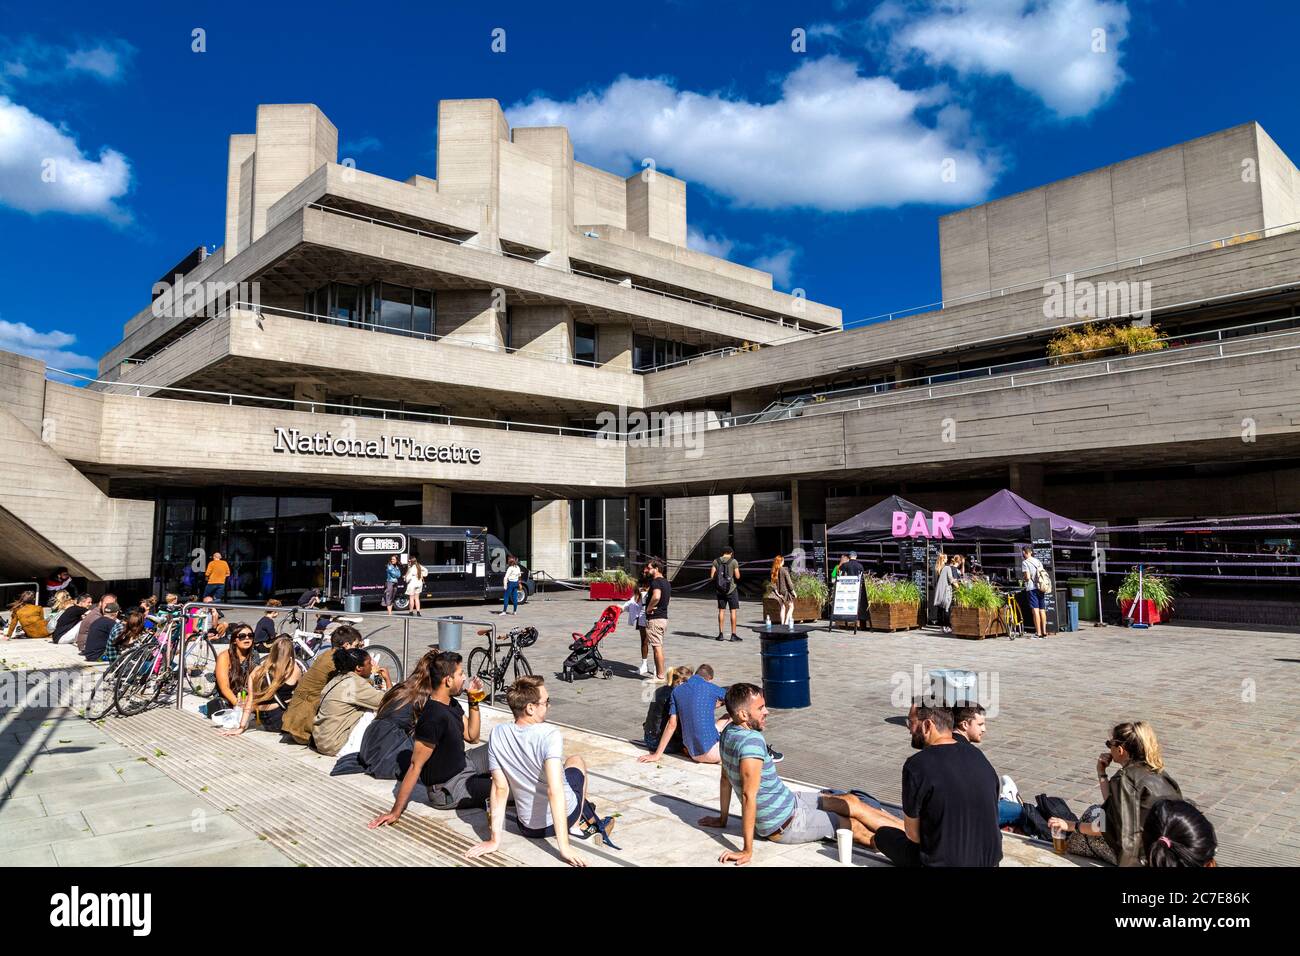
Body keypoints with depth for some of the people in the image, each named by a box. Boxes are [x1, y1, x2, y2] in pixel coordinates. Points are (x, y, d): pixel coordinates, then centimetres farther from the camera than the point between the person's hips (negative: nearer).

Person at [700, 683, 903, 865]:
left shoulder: (729, 732, -3)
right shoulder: (752, 741, -32)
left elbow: (725, 778, 8)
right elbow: (749, 795, -33)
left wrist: (723, 819, 18)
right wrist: (747, 850, -30)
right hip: (784, 824, -9)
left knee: (851, 801, 13)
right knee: (856, 827, 3)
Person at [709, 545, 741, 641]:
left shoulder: (716, 561, 1)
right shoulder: (734, 561, -7)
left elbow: (712, 576, -2)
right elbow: (737, 577, -8)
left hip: (720, 590, 3)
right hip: (731, 589, -3)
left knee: (721, 611, 10)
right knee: (733, 611, 3)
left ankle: (720, 634, 11)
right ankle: (733, 634, 2)